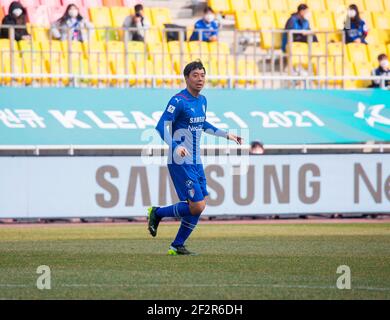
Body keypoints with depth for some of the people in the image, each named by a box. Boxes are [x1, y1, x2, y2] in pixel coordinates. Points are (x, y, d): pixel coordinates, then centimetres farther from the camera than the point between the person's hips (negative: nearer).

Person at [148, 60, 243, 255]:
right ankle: (157, 213, 7)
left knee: (199, 206, 5)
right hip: (180, 163, -8)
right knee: (197, 206, -13)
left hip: (195, 162, 8)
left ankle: (177, 246, 15)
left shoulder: (202, 100, 12)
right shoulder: (178, 101, -15)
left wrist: (226, 135, 30)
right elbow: (162, 127, -21)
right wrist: (175, 147, -36)